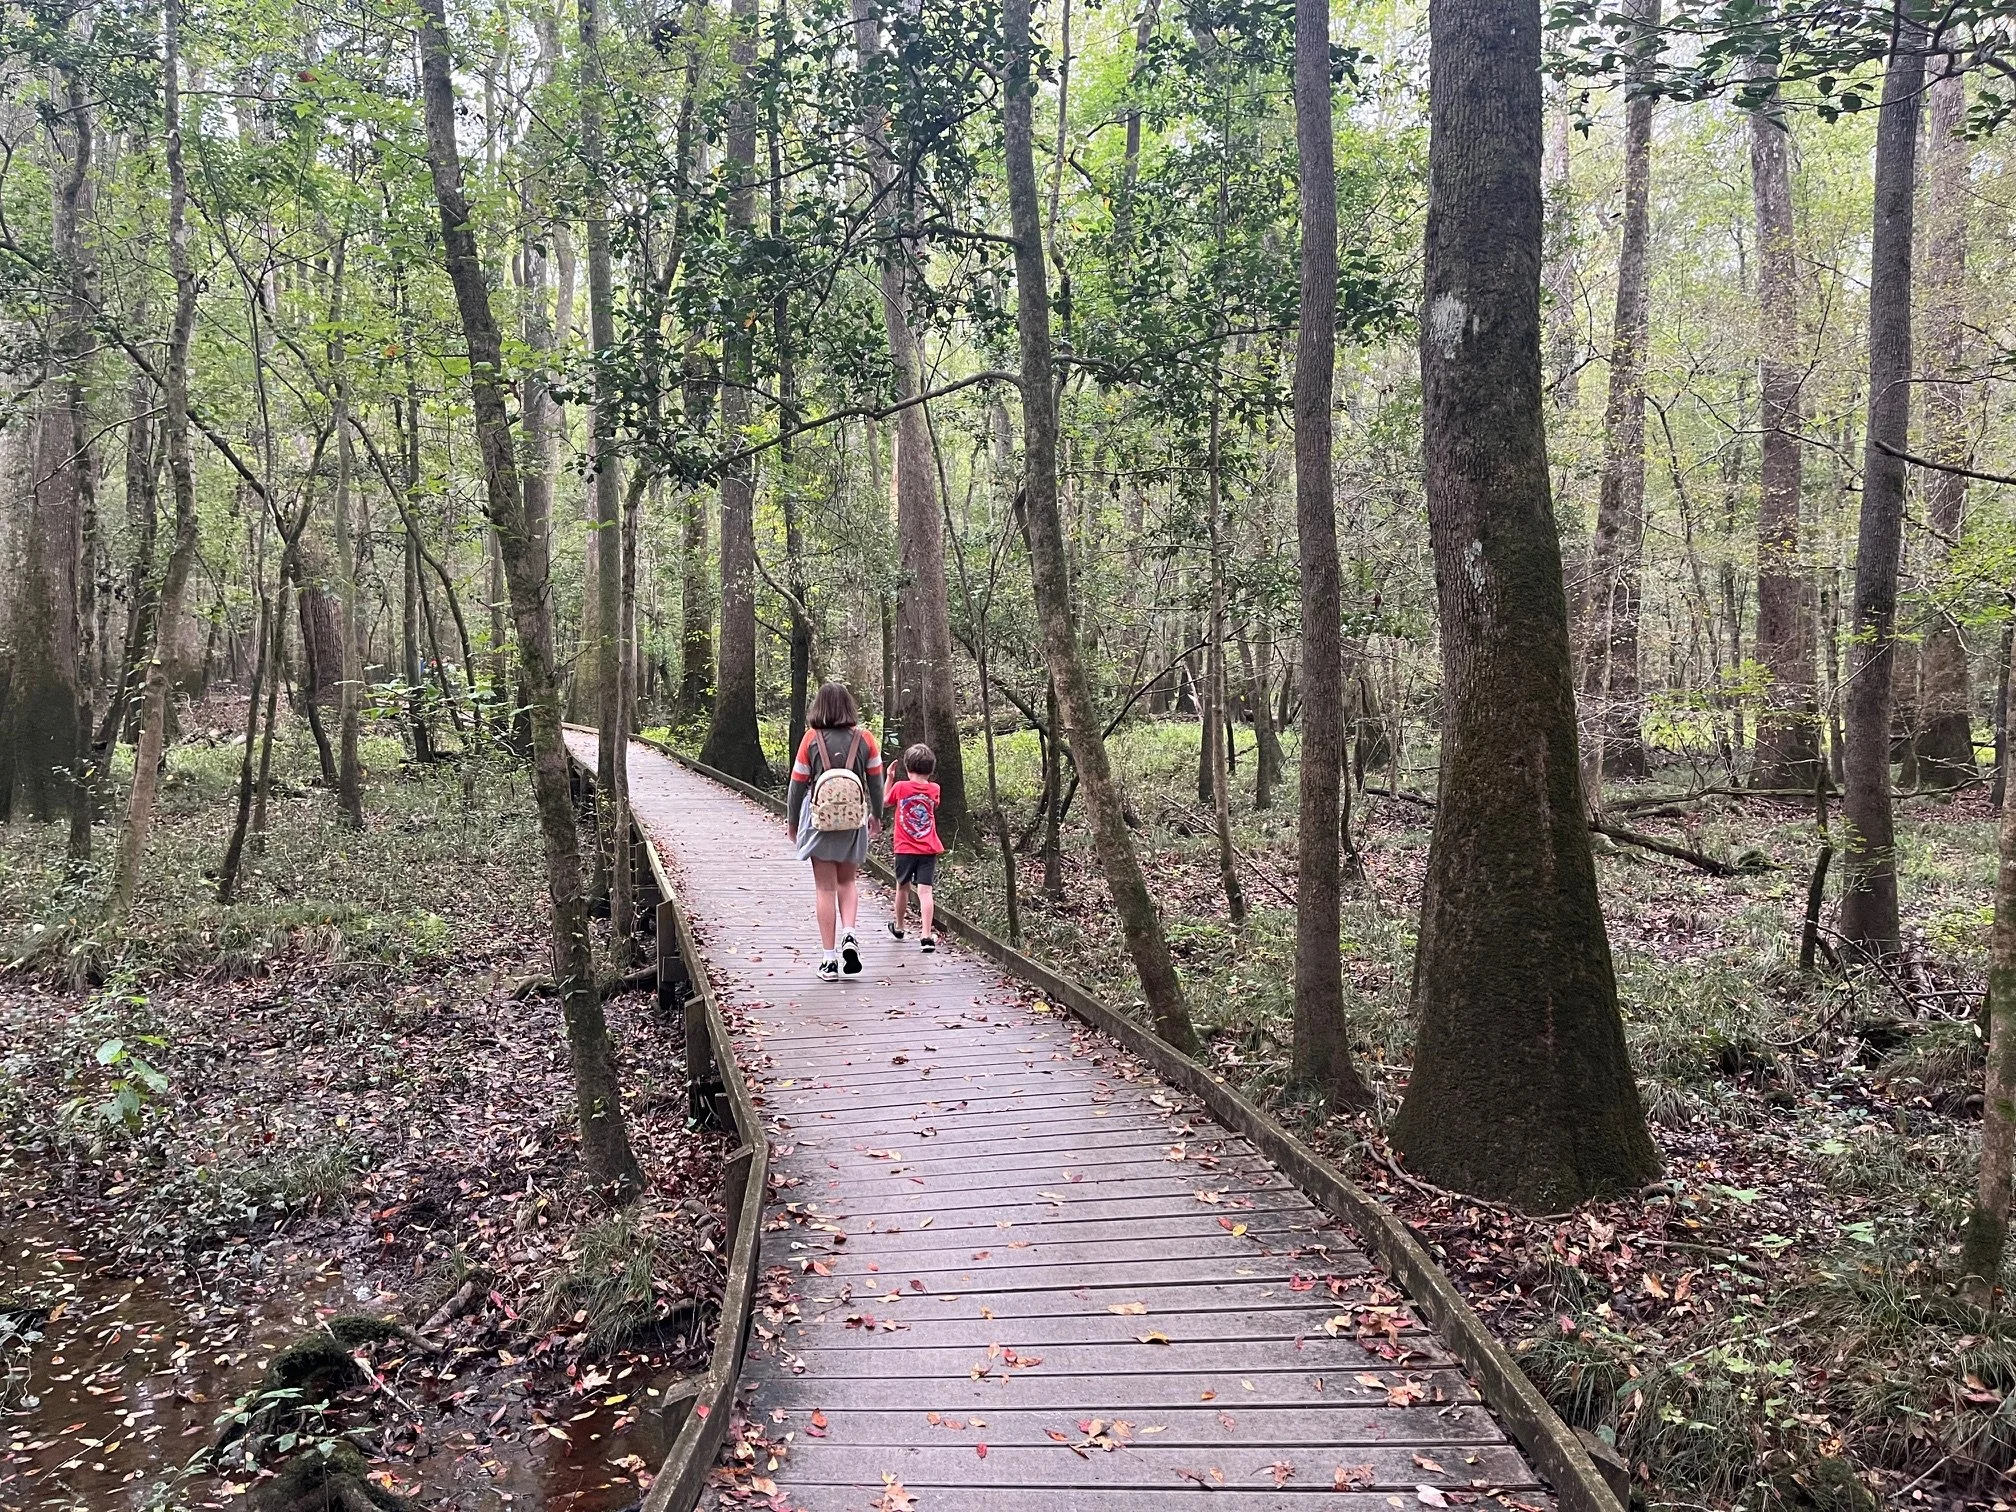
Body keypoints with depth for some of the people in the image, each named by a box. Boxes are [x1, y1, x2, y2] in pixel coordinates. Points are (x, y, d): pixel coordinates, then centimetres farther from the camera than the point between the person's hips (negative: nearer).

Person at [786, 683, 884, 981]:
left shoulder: (811, 738, -5)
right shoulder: (864, 739, -1)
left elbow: (798, 783, -2)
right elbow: (875, 780, 7)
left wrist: (792, 820, 12)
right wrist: (876, 814, 23)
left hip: (819, 819, -2)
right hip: (855, 820, 2)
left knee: (825, 888, 4)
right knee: (848, 881, 20)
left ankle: (829, 959, 5)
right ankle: (849, 934, -3)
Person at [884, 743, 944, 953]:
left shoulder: (900, 787, -7)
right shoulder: (933, 790, 0)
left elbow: (886, 802, 12)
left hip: (905, 849, 0)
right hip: (929, 849, 0)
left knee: (903, 887, 19)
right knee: (925, 891, -6)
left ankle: (898, 926, 39)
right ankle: (926, 936, -17)